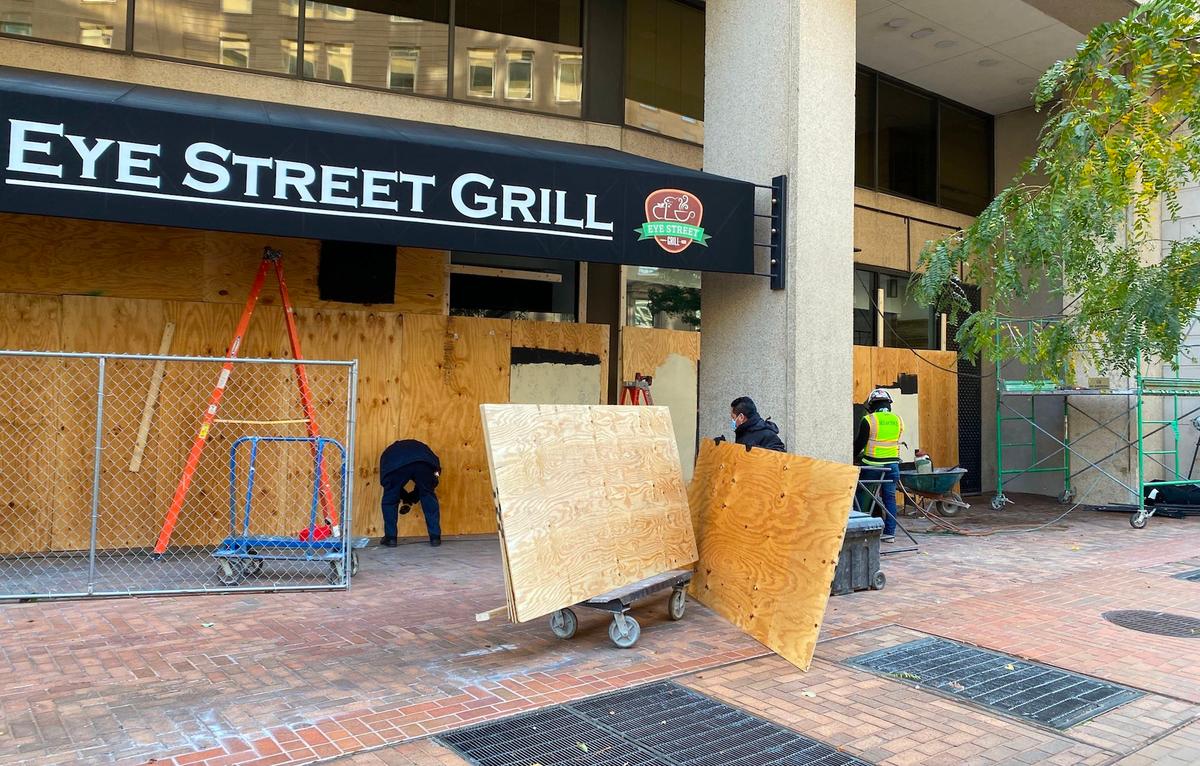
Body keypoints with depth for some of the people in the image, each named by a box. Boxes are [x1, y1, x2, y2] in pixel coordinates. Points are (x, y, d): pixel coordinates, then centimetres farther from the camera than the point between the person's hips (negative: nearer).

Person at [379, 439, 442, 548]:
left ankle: (390, 538, 26)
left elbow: (385, 481, 41)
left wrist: (404, 498, 51)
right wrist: (411, 500, 49)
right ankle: (435, 537, 24)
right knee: (429, 498, 23)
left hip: (395, 465, -1)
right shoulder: (420, 447, 47)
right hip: (424, 462, 1)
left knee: (390, 500, 23)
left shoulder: (388, 453, 45)